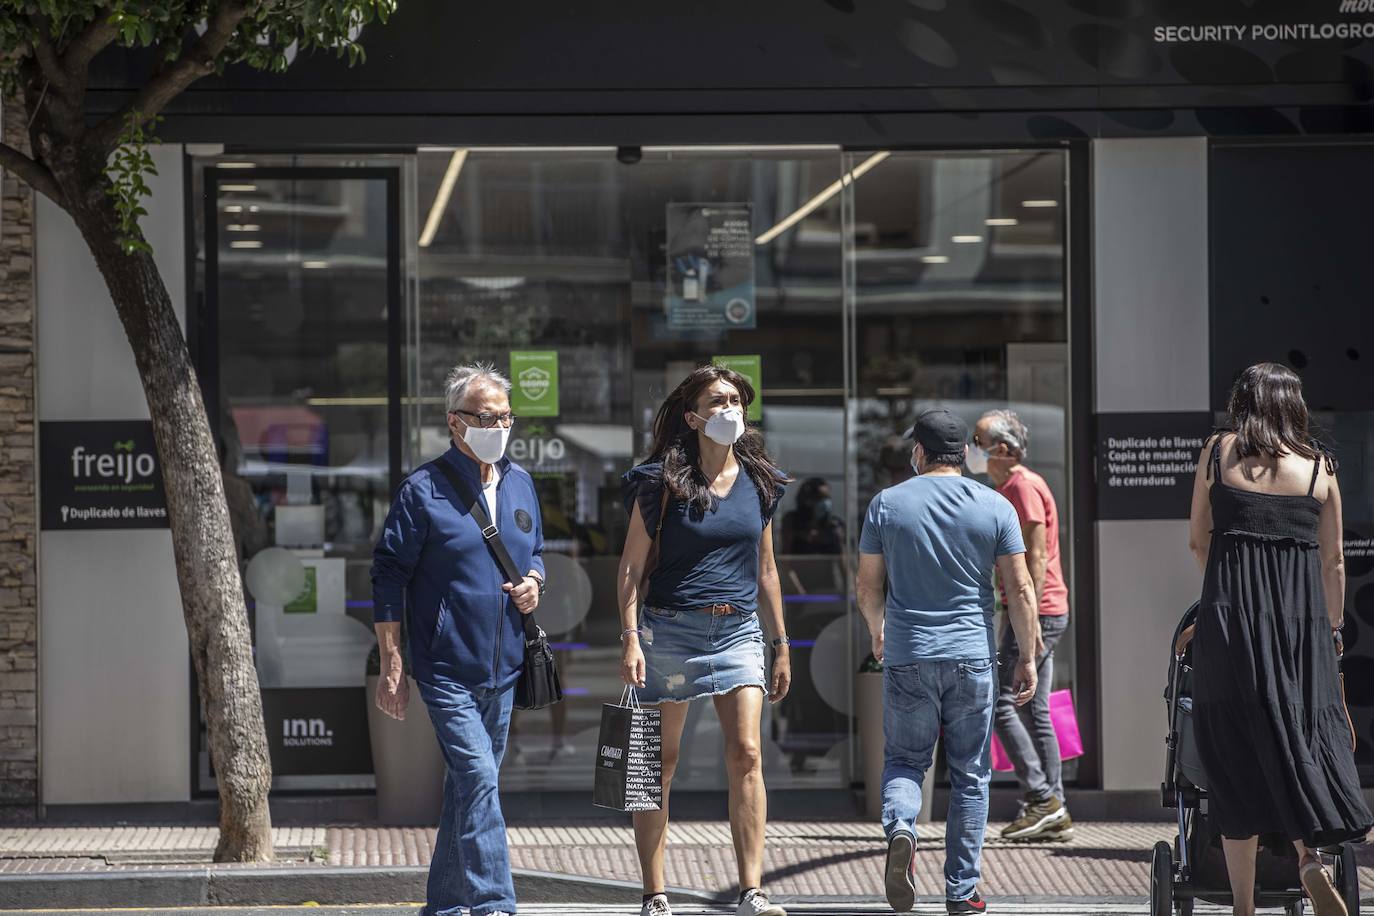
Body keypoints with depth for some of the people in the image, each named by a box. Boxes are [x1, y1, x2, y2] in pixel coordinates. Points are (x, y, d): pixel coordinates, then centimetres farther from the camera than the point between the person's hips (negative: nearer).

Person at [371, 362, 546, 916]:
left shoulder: (521, 484, 10)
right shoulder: (424, 490, -9)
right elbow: (388, 578, -7)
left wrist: (533, 582, 0)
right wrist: (391, 668, -9)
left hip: (503, 670, 6)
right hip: (447, 668, -6)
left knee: (468, 787, 13)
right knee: (478, 780, -17)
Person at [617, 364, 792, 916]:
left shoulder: (759, 483, 11)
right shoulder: (660, 481, 0)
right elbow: (631, 565, 0)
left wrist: (782, 647, 18)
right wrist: (630, 638, -10)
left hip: (738, 631, 3)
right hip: (670, 627, -2)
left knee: (746, 755, -12)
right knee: (660, 765, 1)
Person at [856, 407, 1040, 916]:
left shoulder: (887, 503, 1)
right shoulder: (995, 507, 1)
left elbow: (868, 587, 6)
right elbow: (1020, 589, -3)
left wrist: (877, 632, 25)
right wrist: (1027, 657, 6)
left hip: (907, 658, 0)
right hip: (973, 658, 0)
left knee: (903, 760, 13)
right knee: (970, 775, 9)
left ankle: (900, 827, -18)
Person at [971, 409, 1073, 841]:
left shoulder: (1023, 486, -12)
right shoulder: (1008, 488, 20)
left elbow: (1036, 558, -19)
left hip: (1038, 610, -10)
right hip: (1039, 613, 10)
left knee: (1001, 703, -10)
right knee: (1034, 712, 9)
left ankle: (1041, 798, -10)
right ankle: (1054, 813, 9)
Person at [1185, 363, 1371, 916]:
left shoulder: (1219, 453, 6)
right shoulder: (1319, 466, 7)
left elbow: (1198, 540, 12)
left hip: (1230, 619, -1)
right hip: (1302, 620, 1)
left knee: (1236, 752, 5)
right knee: (1302, 740, 10)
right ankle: (1309, 856, -16)